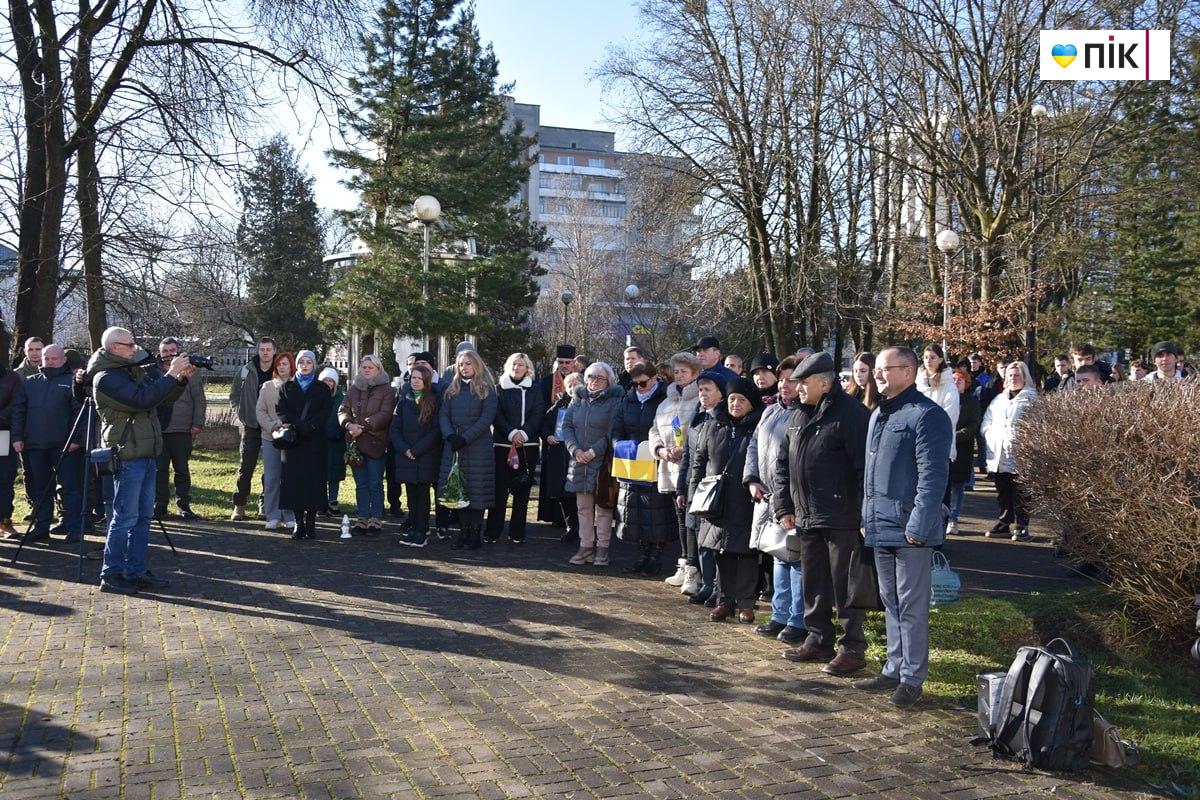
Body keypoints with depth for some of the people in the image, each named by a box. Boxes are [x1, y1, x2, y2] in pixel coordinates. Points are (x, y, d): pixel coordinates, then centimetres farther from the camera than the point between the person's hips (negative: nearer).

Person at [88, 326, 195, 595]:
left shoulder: (134, 371, 14)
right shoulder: (106, 377, -13)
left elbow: (162, 398, 19)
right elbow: (142, 399, -24)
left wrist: (181, 378, 3)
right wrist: (171, 374, -19)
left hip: (147, 454, 9)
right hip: (128, 455, -9)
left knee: (143, 516, 11)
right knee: (125, 517, -4)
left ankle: (136, 572, 17)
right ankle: (111, 575, 5)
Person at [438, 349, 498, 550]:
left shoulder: (487, 388, 1)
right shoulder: (452, 388, 14)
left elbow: (487, 417, -8)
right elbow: (443, 414, 7)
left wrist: (465, 438, -14)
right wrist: (450, 435, -11)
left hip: (478, 445, -4)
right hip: (453, 446, 4)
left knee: (477, 488, -4)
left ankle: (475, 533, 2)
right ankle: (463, 531, 8)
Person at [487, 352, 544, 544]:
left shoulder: (534, 391, 9)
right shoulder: (500, 389, 7)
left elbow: (537, 415, 0)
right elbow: (497, 415, -2)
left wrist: (524, 433, -15)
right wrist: (511, 433, -15)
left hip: (528, 445, 1)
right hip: (502, 444, -1)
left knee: (522, 489, 3)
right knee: (500, 488, -2)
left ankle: (517, 532, 10)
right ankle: (493, 530, 5)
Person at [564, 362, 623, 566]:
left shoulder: (614, 401, -3)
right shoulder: (578, 400, 11)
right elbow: (567, 426, 7)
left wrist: (594, 451, -15)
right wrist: (575, 450, -8)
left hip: (603, 462, -4)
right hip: (579, 461, 4)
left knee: (603, 507, 2)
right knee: (583, 507, 8)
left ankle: (602, 548, 10)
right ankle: (585, 547, 16)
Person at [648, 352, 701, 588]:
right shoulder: (666, 403, 19)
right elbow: (654, 431, 19)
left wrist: (685, 450, -20)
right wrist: (660, 449, 0)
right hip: (671, 469, 7)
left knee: (692, 519, -9)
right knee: (681, 518, 14)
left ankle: (693, 569, -4)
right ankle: (684, 565, 23)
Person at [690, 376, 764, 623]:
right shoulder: (714, 427, 11)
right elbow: (698, 459, 15)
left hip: (746, 505, -4)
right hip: (717, 503, 4)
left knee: (747, 554, 2)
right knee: (723, 554, 10)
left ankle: (745, 603, 13)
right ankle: (726, 600, 20)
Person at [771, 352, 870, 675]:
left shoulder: (852, 414, -12)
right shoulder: (797, 417, 12)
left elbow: (865, 467, -16)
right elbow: (782, 464, 18)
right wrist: (784, 507, 12)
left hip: (842, 519, -8)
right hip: (807, 517, 8)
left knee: (845, 586, 1)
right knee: (812, 584, 15)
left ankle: (853, 648, 11)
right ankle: (818, 639, 28)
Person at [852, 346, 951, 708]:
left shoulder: (927, 415, -13)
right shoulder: (878, 414, 15)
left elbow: (932, 477, -18)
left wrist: (918, 526, -21)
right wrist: (866, 516, 17)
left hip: (909, 531, -9)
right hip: (880, 528, 9)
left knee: (912, 606, 1)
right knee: (890, 602, 17)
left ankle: (912, 678, 11)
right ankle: (894, 669, 28)